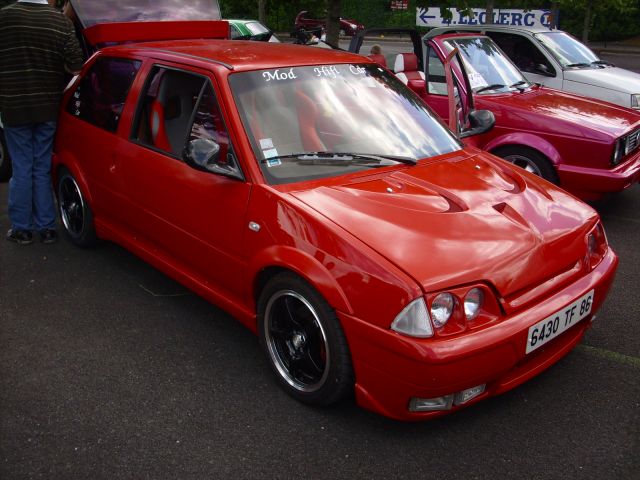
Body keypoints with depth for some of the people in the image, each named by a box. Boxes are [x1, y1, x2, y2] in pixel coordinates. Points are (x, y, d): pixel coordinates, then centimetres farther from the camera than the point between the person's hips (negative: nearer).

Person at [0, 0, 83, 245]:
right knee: (42, 169, 13)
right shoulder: (62, 21, -7)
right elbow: (75, 67, -8)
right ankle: (46, 228, 18)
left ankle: (22, 229, 16)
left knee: (21, 169, 8)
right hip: (47, 108, 1)